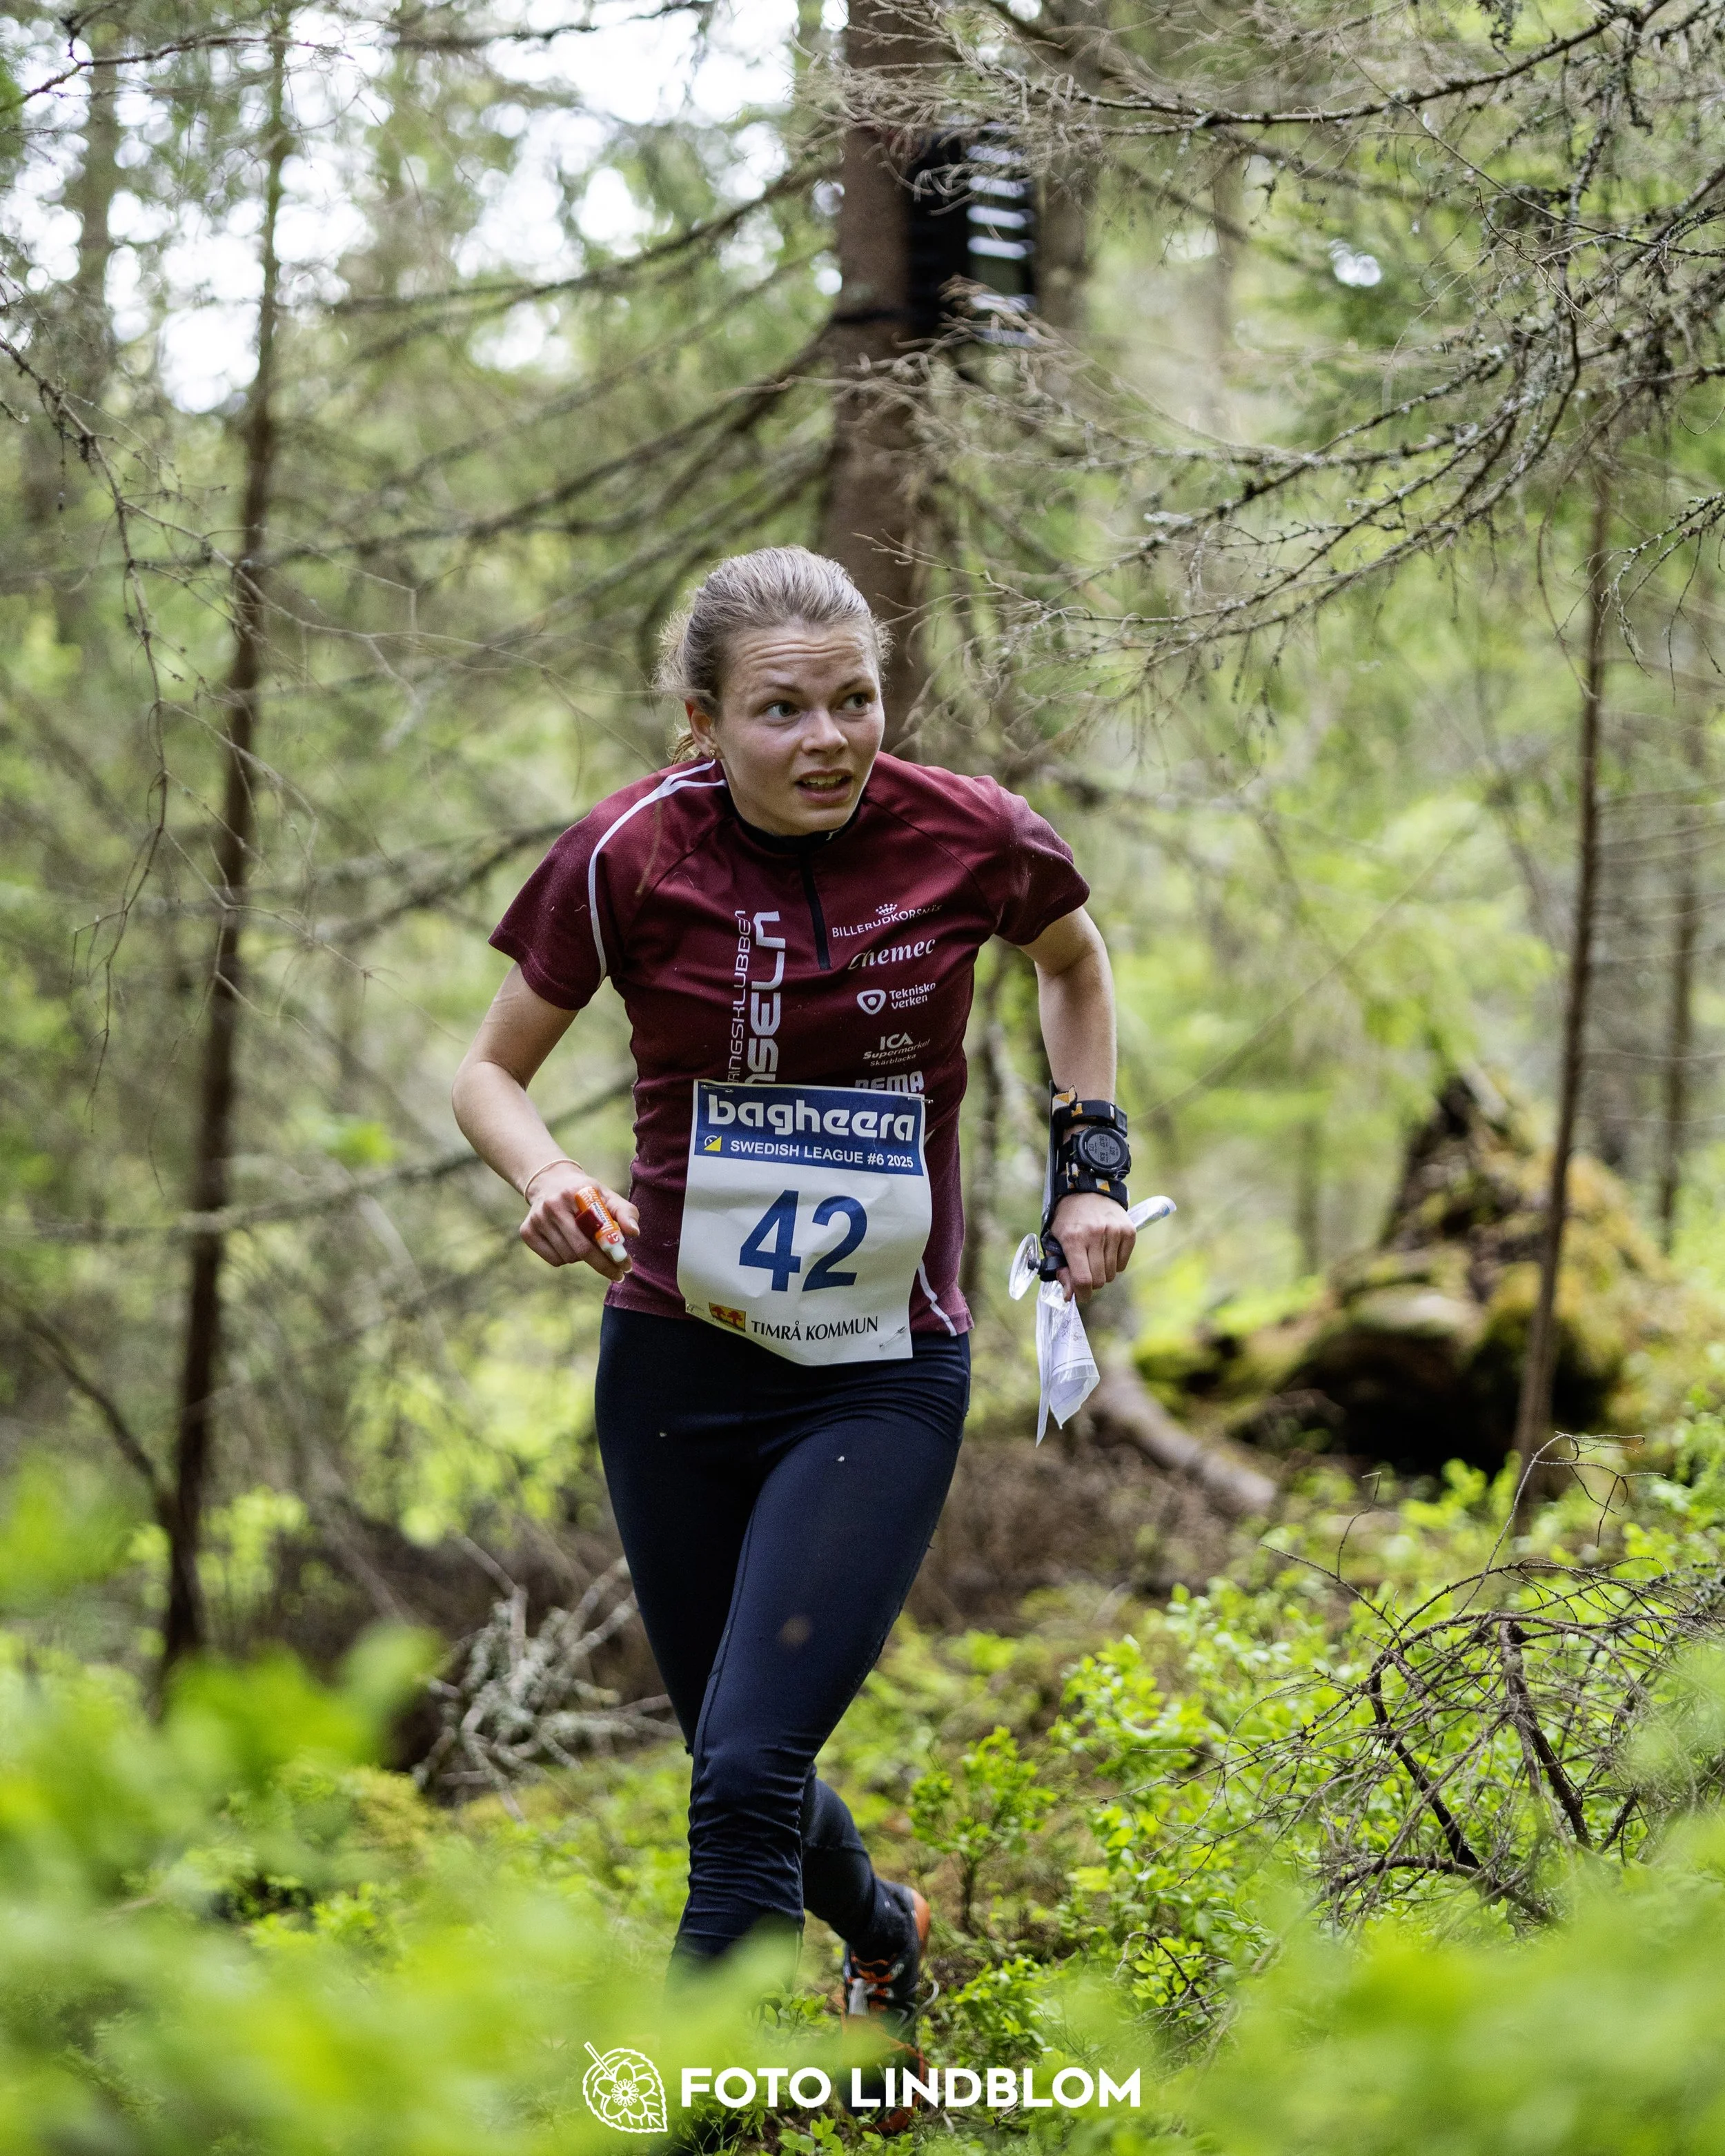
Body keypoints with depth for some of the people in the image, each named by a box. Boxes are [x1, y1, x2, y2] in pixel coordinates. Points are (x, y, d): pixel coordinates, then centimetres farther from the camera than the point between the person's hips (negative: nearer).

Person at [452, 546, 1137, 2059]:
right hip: (676, 1365, 2)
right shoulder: (631, 855, -10)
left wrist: (1090, 1168, 7)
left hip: (884, 1379, -2)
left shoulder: (969, 837, -8)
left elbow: (1075, 960, 15)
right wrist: (546, 1175, -18)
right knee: (737, 1763, 16)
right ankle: (884, 1933, 48)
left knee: (750, 1769, -16)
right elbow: (491, 1070, 2)